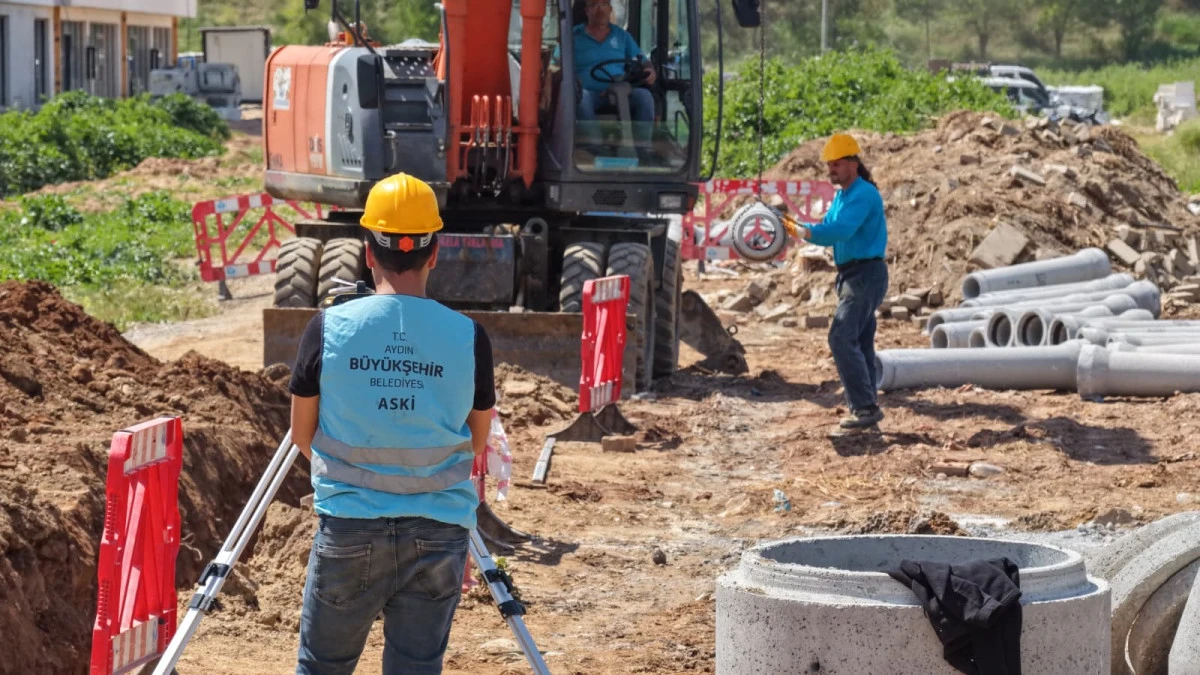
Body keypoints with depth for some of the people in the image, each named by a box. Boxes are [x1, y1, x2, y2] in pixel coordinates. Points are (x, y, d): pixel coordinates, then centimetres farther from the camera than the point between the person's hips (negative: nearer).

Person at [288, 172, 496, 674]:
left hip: (349, 529, 0)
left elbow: (302, 437, 4)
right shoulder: (468, 337, -6)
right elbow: (476, 443, 7)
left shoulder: (329, 328, -7)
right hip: (438, 533, 1)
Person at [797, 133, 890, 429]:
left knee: (842, 338, -17)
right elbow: (829, 233, 12)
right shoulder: (841, 196, 15)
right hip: (851, 275, 10)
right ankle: (866, 408, 13)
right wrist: (797, 228, -5)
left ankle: (865, 407, -17)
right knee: (860, 343, 10)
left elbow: (843, 229, -29)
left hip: (866, 274, -10)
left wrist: (807, 231, -37)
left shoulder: (864, 194, -15)